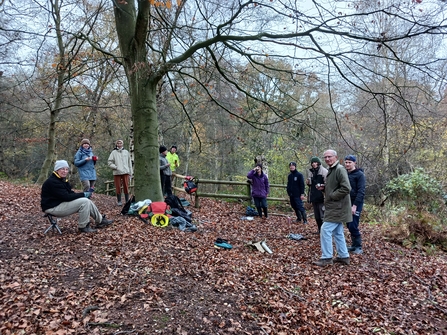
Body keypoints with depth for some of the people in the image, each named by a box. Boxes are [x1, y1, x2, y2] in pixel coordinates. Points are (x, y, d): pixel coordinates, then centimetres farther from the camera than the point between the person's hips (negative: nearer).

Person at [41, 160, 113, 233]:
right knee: (84, 202, -21)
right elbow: (66, 197, -26)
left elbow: (70, 193, 11)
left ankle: (100, 221, 13)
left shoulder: (62, 179, 11)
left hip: (62, 203, 10)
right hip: (53, 208, -10)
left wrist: (84, 194, -7)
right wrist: (83, 194, -19)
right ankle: (83, 227, -11)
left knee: (88, 201, 2)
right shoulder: (52, 181, -21)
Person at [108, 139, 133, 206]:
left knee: (126, 187, 0)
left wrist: (130, 173, 9)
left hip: (125, 172, 1)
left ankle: (127, 201, 8)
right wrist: (115, 167, -13)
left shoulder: (126, 152, 11)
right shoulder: (114, 152, 5)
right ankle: (119, 201, 10)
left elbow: (129, 163, 13)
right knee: (118, 188, 2)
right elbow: (109, 162, 2)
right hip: (117, 173, -1)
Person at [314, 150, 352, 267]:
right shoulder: (331, 170, 16)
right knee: (338, 232, 15)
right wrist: (323, 187, 7)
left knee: (325, 230, -9)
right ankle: (344, 256, 25)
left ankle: (326, 258, 0)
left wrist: (331, 196, -19)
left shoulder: (340, 169, -16)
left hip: (337, 207, -10)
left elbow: (346, 188, -24)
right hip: (335, 207, 10)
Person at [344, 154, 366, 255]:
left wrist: (355, 205, -21)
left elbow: (361, 192, -14)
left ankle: (358, 247, 5)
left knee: (353, 226, -8)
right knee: (349, 226, 10)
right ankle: (354, 245, 21)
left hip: (356, 204, -6)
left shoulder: (359, 174, -8)